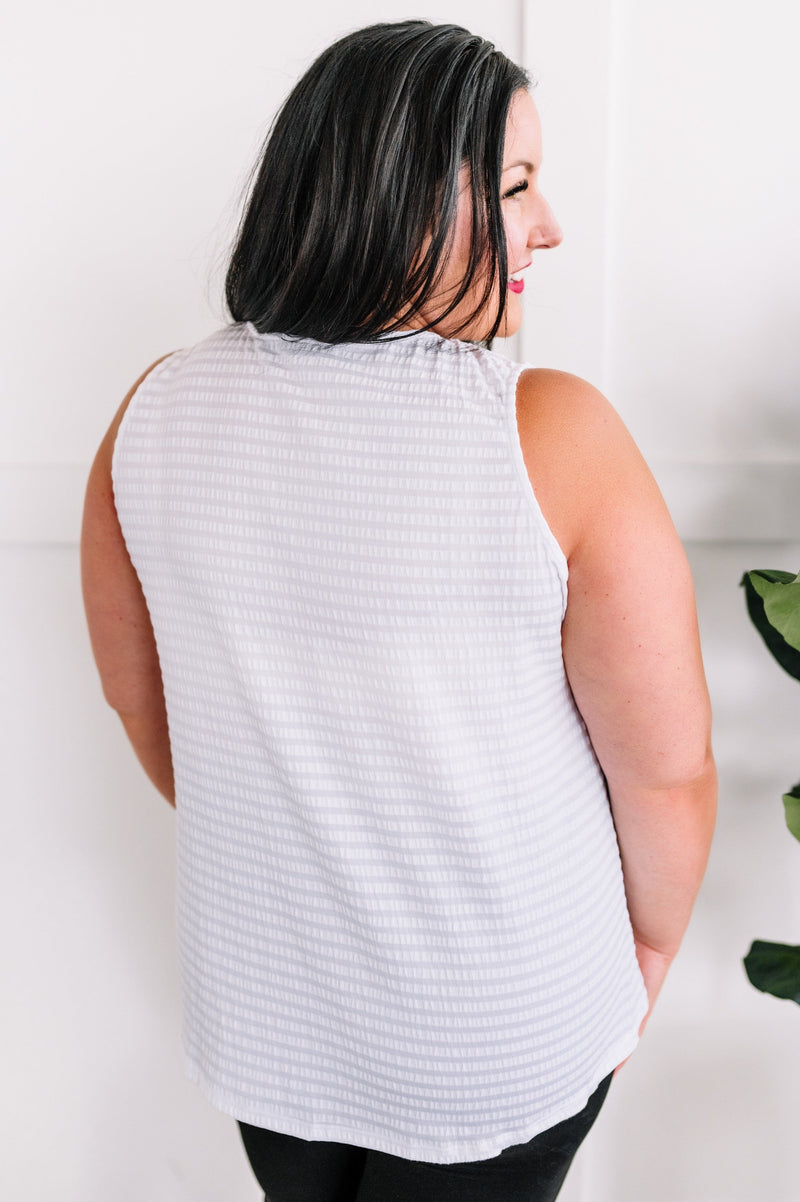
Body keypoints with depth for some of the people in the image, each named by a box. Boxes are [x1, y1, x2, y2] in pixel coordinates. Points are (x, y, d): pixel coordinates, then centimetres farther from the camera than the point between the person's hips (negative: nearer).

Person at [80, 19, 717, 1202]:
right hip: (505, 1039, -2)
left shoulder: (157, 415, -11)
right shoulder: (553, 434, -24)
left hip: (259, 1006, 3)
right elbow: (669, 768, -17)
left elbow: (139, 701, 2)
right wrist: (651, 949, 3)